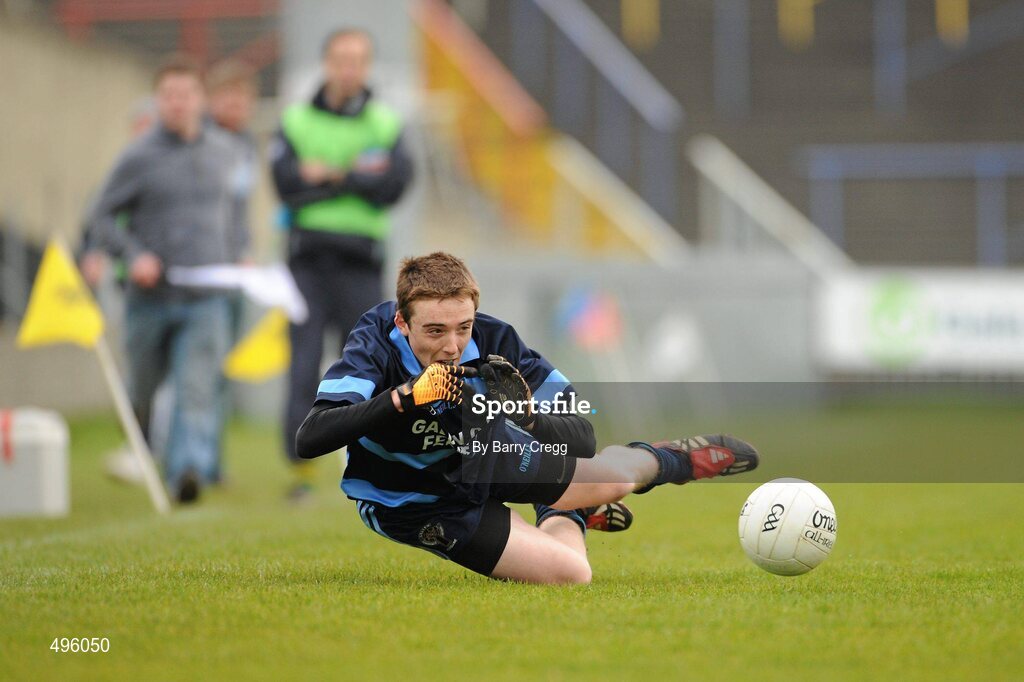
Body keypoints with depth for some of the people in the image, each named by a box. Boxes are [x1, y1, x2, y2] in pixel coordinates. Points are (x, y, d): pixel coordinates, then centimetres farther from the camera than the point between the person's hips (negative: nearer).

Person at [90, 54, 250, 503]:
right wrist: (133, 255, -14)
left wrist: (237, 252, 12)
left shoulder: (224, 152, 8)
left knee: (198, 390, -15)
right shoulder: (138, 157, -4)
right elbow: (103, 215, 0)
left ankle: (189, 470, -24)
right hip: (150, 297, -1)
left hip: (206, 299, 1)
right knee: (141, 391, 11)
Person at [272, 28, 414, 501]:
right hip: (308, 258, 0)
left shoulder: (385, 124, 9)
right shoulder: (296, 121, 6)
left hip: (360, 261, 0)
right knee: (304, 365, -5)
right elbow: (287, 183, -8)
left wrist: (330, 174, -10)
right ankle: (300, 469, -1)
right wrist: (358, 179, -10)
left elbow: (393, 185, -5)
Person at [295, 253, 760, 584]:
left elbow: (581, 442, -23)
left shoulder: (493, 341, -25)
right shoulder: (376, 344, -33)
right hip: (415, 506, -3)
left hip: (480, 459, 3)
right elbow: (308, 439, -45)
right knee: (568, 574, -11)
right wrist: (404, 396, -52)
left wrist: (529, 412, -45)